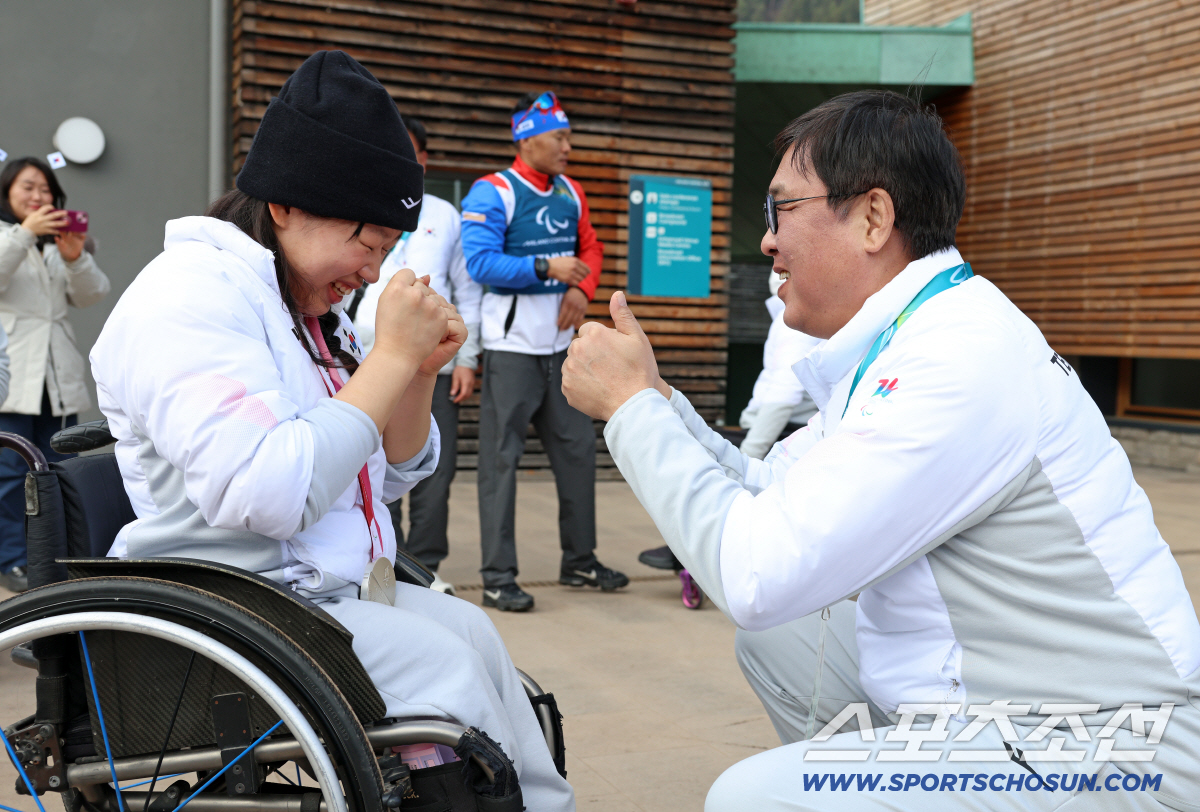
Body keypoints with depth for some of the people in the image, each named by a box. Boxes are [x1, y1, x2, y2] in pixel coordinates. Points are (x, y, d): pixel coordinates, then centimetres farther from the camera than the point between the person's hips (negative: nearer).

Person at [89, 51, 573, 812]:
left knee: (473, 633, -4)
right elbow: (265, 496, -29)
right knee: (443, 666, -18)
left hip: (330, 588, 9)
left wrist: (419, 371, -3)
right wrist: (390, 357, -22)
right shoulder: (190, 294, -15)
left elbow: (390, 477, 15)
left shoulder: (305, 307, 13)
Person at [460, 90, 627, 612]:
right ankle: (498, 577, 5)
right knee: (501, 457, -3)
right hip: (511, 343, -7)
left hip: (560, 342, 7)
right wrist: (546, 267, -24)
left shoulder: (570, 193, 11)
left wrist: (581, 288, -1)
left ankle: (579, 560, 27)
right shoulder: (492, 192, -10)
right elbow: (479, 262, -19)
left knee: (577, 448, 12)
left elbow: (590, 248, 19)